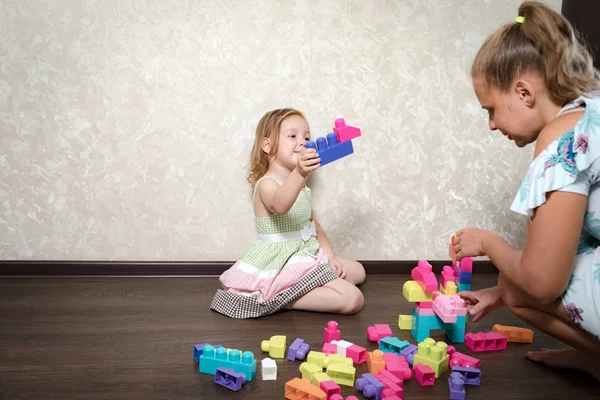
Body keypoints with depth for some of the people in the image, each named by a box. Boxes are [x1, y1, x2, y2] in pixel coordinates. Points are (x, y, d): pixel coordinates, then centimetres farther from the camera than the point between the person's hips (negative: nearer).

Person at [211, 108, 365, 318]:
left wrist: (330, 256, 6)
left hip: (307, 256, 10)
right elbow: (280, 205, -43)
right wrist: (299, 174, -59)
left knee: (357, 270, 22)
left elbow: (313, 224, 18)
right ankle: (280, 297, -9)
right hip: (282, 264, -10)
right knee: (353, 298, -17)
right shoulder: (267, 184, -17)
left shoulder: (298, 184, 14)